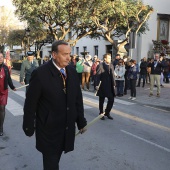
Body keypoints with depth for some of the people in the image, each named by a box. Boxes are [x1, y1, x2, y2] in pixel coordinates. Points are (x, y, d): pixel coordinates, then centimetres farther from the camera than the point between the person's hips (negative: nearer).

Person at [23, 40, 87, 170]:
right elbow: (30, 103, -10)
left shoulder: (72, 71, 0)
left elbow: (78, 98, 6)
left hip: (68, 127, 5)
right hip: (48, 128, -4)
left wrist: (81, 121, 9)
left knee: (55, 159, 21)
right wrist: (29, 127, -5)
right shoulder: (40, 73, -17)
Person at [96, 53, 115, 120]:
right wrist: (97, 85, -16)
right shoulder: (100, 66, -9)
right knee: (101, 101, 7)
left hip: (110, 86, 5)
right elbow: (98, 76, -12)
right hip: (102, 86, -5)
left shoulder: (111, 65, 9)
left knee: (111, 100, 4)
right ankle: (101, 113, 22)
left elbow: (112, 76, 11)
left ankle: (107, 113, 21)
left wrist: (113, 84, 8)